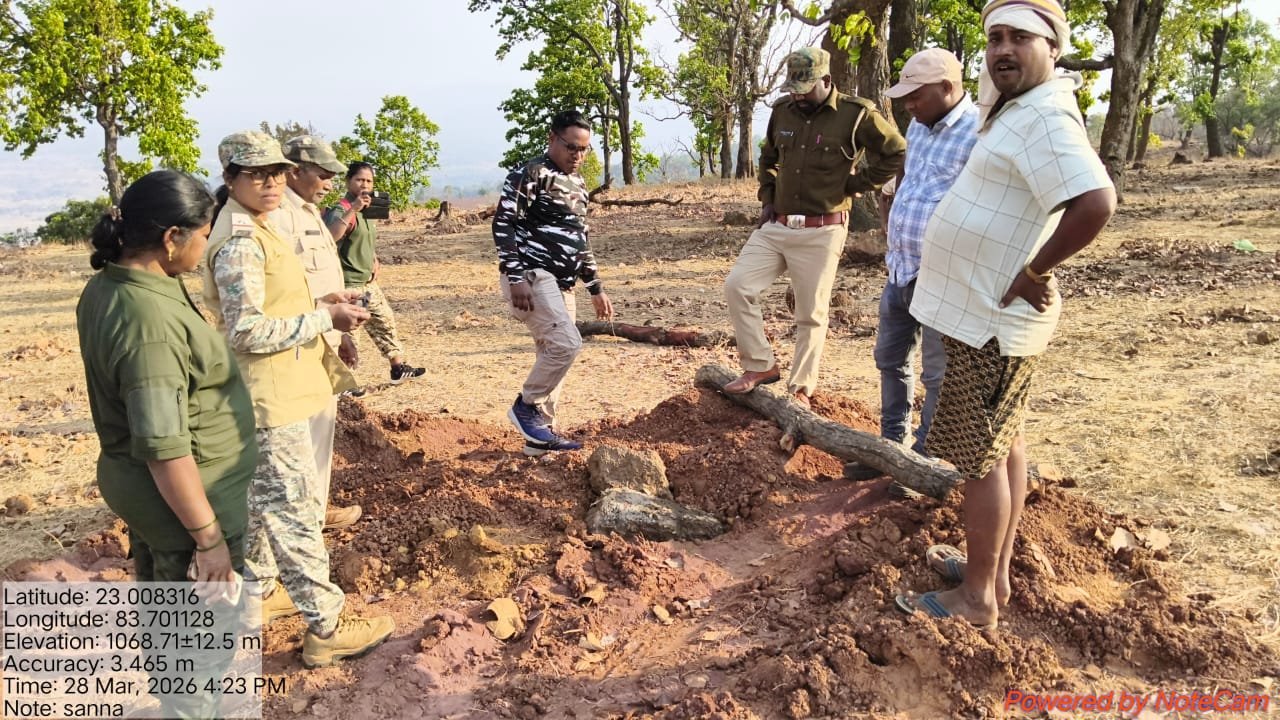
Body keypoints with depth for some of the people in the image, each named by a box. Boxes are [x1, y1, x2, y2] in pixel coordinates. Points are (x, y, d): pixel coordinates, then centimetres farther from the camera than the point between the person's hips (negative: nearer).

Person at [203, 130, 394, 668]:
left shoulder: (255, 230, 11)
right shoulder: (240, 242, -20)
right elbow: (248, 332, -25)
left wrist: (323, 304, 5)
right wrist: (327, 318, -20)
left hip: (270, 392, 11)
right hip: (271, 399, -11)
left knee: (264, 500, 22)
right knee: (297, 509, -5)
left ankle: (259, 590, 38)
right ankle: (326, 629, 2)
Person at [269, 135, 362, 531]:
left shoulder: (308, 212, 14)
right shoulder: (279, 216, -18)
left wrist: (340, 334, 20)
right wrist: (328, 333, -24)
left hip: (322, 341, 10)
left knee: (319, 424, 18)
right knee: (313, 427, 2)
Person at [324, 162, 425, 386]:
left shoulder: (367, 210, 11)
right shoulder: (342, 209, -16)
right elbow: (331, 236, -37)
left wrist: (375, 261, 9)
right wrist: (352, 209, -39)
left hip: (368, 282, 9)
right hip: (349, 284, -9)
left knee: (385, 322, 18)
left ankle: (398, 368, 31)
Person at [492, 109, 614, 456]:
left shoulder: (578, 186, 19)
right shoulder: (529, 174, -7)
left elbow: (581, 243, 25)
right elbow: (503, 224, -14)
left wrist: (596, 289, 21)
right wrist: (516, 278, -23)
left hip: (561, 285, 9)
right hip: (531, 277, -9)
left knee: (552, 353, 10)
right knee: (567, 343, -20)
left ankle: (540, 435, 18)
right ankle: (525, 405, 0)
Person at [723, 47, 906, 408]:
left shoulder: (856, 115, -8)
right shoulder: (783, 110, 7)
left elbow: (896, 153, -2)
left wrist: (853, 185, -5)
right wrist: (767, 199, 12)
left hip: (820, 232, -5)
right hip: (776, 225, 5)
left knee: (811, 314, 1)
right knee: (737, 285, -5)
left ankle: (801, 387, 15)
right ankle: (760, 366, 7)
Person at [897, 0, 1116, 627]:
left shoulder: (1044, 118, -21)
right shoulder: (1016, 107, 10)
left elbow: (1095, 202, -36)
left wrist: (1035, 271, -23)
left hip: (991, 323, -11)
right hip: (984, 314, 11)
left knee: (981, 458, -3)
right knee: (1004, 445, 16)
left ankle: (977, 598, 9)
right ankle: (994, 570, 30)